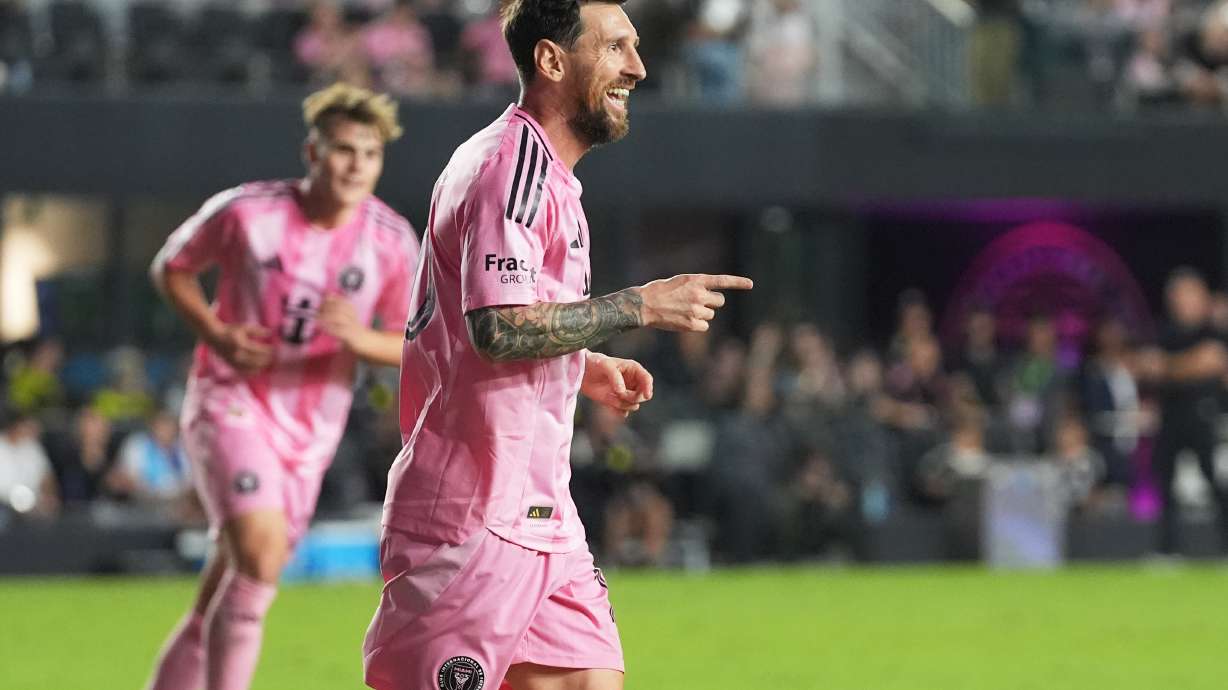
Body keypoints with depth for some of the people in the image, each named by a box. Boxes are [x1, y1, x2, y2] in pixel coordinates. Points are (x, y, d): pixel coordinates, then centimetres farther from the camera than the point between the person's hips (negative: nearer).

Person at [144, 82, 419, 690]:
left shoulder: (393, 242, -5)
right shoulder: (245, 211, -11)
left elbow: (411, 346, 3)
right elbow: (171, 266, 5)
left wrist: (359, 338, -20)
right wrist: (215, 333, -12)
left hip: (311, 427, 4)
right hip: (231, 404, -4)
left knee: (219, 603, 7)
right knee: (259, 551, -28)